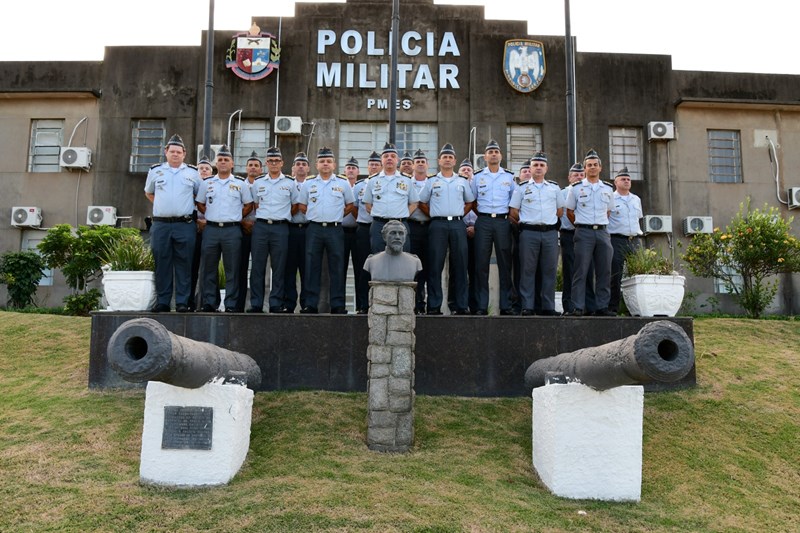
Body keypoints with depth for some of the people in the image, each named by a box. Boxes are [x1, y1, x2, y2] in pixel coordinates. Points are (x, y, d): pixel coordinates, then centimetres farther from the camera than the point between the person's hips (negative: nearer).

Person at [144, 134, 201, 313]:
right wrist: (162, 206, 15)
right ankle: (162, 302, 8)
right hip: (160, 225, 1)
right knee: (162, 264, 3)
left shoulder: (192, 173, 9)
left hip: (185, 225, -1)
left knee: (184, 264, -2)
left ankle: (183, 302, 3)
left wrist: (192, 209, 9)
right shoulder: (155, 171, 12)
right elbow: (149, 193, 25)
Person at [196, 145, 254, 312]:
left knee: (232, 270, -1)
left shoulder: (240, 184, 8)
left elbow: (248, 205, 12)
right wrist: (211, 216, 8)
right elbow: (200, 204, 19)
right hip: (211, 229, 2)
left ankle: (231, 304, 4)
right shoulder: (206, 184, 12)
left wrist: (236, 217, 5)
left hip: (232, 230, -1)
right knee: (209, 268, 4)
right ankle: (208, 303, 11)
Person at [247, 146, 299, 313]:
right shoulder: (257, 183, 13)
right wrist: (263, 216, 10)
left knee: (278, 268, 0)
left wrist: (283, 217, 12)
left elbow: (295, 205, 16)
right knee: (258, 266, 0)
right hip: (260, 226, 1)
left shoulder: (289, 184, 9)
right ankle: (256, 304, 5)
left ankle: (276, 304, 5)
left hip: (280, 228, -1)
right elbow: (254, 205, 18)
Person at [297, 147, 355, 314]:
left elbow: (350, 205, 14)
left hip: (335, 229, -1)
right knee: (312, 267, 2)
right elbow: (302, 206, 17)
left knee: (337, 267, 0)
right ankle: (311, 304, 7)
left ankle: (338, 305, 5)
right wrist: (315, 215, 9)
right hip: (314, 229, 1)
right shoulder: (308, 184, 10)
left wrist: (337, 216, 6)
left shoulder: (343, 183, 7)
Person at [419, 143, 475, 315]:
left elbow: (470, 202, 21)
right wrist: (434, 216, 4)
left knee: (460, 265, 0)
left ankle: (461, 305, 4)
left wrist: (460, 215, 8)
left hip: (458, 225, 2)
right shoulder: (431, 181, 10)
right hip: (438, 225, -1)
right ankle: (434, 305, -1)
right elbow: (422, 202, 12)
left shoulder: (462, 181, 15)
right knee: (435, 265, -4)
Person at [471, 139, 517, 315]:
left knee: (505, 263, 0)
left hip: (503, 222, 0)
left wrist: (510, 217, 5)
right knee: (481, 263, -3)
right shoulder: (478, 176, 10)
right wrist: (481, 214, 5)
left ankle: (506, 305, 6)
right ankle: (481, 306, 2)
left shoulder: (509, 177, 12)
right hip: (483, 222, 0)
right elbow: (471, 201, 14)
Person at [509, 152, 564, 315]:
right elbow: (514, 212, 6)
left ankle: (548, 307, 8)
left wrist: (548, 220, 12)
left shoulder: (554, 188, 15)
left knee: (550, 270, 2)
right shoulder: (522, 188, 8)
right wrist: (527, 221, 7)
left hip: (550, 233, 2)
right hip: (529, 233, -2)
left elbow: (560, 211, 19)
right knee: (528, 270, -2)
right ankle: (527, 307, 2)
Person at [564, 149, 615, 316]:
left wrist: (600, 224, 13)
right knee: (581, 271, -7)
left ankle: (602, 307, 10)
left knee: (604, 271, 3)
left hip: (602, 232, 4)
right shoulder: (576, 188, 4)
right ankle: (578, 307, -5)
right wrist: (582, 225, 8)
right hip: (583, 233, -4)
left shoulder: (608, 189, 14)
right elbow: (569, 212, 9)